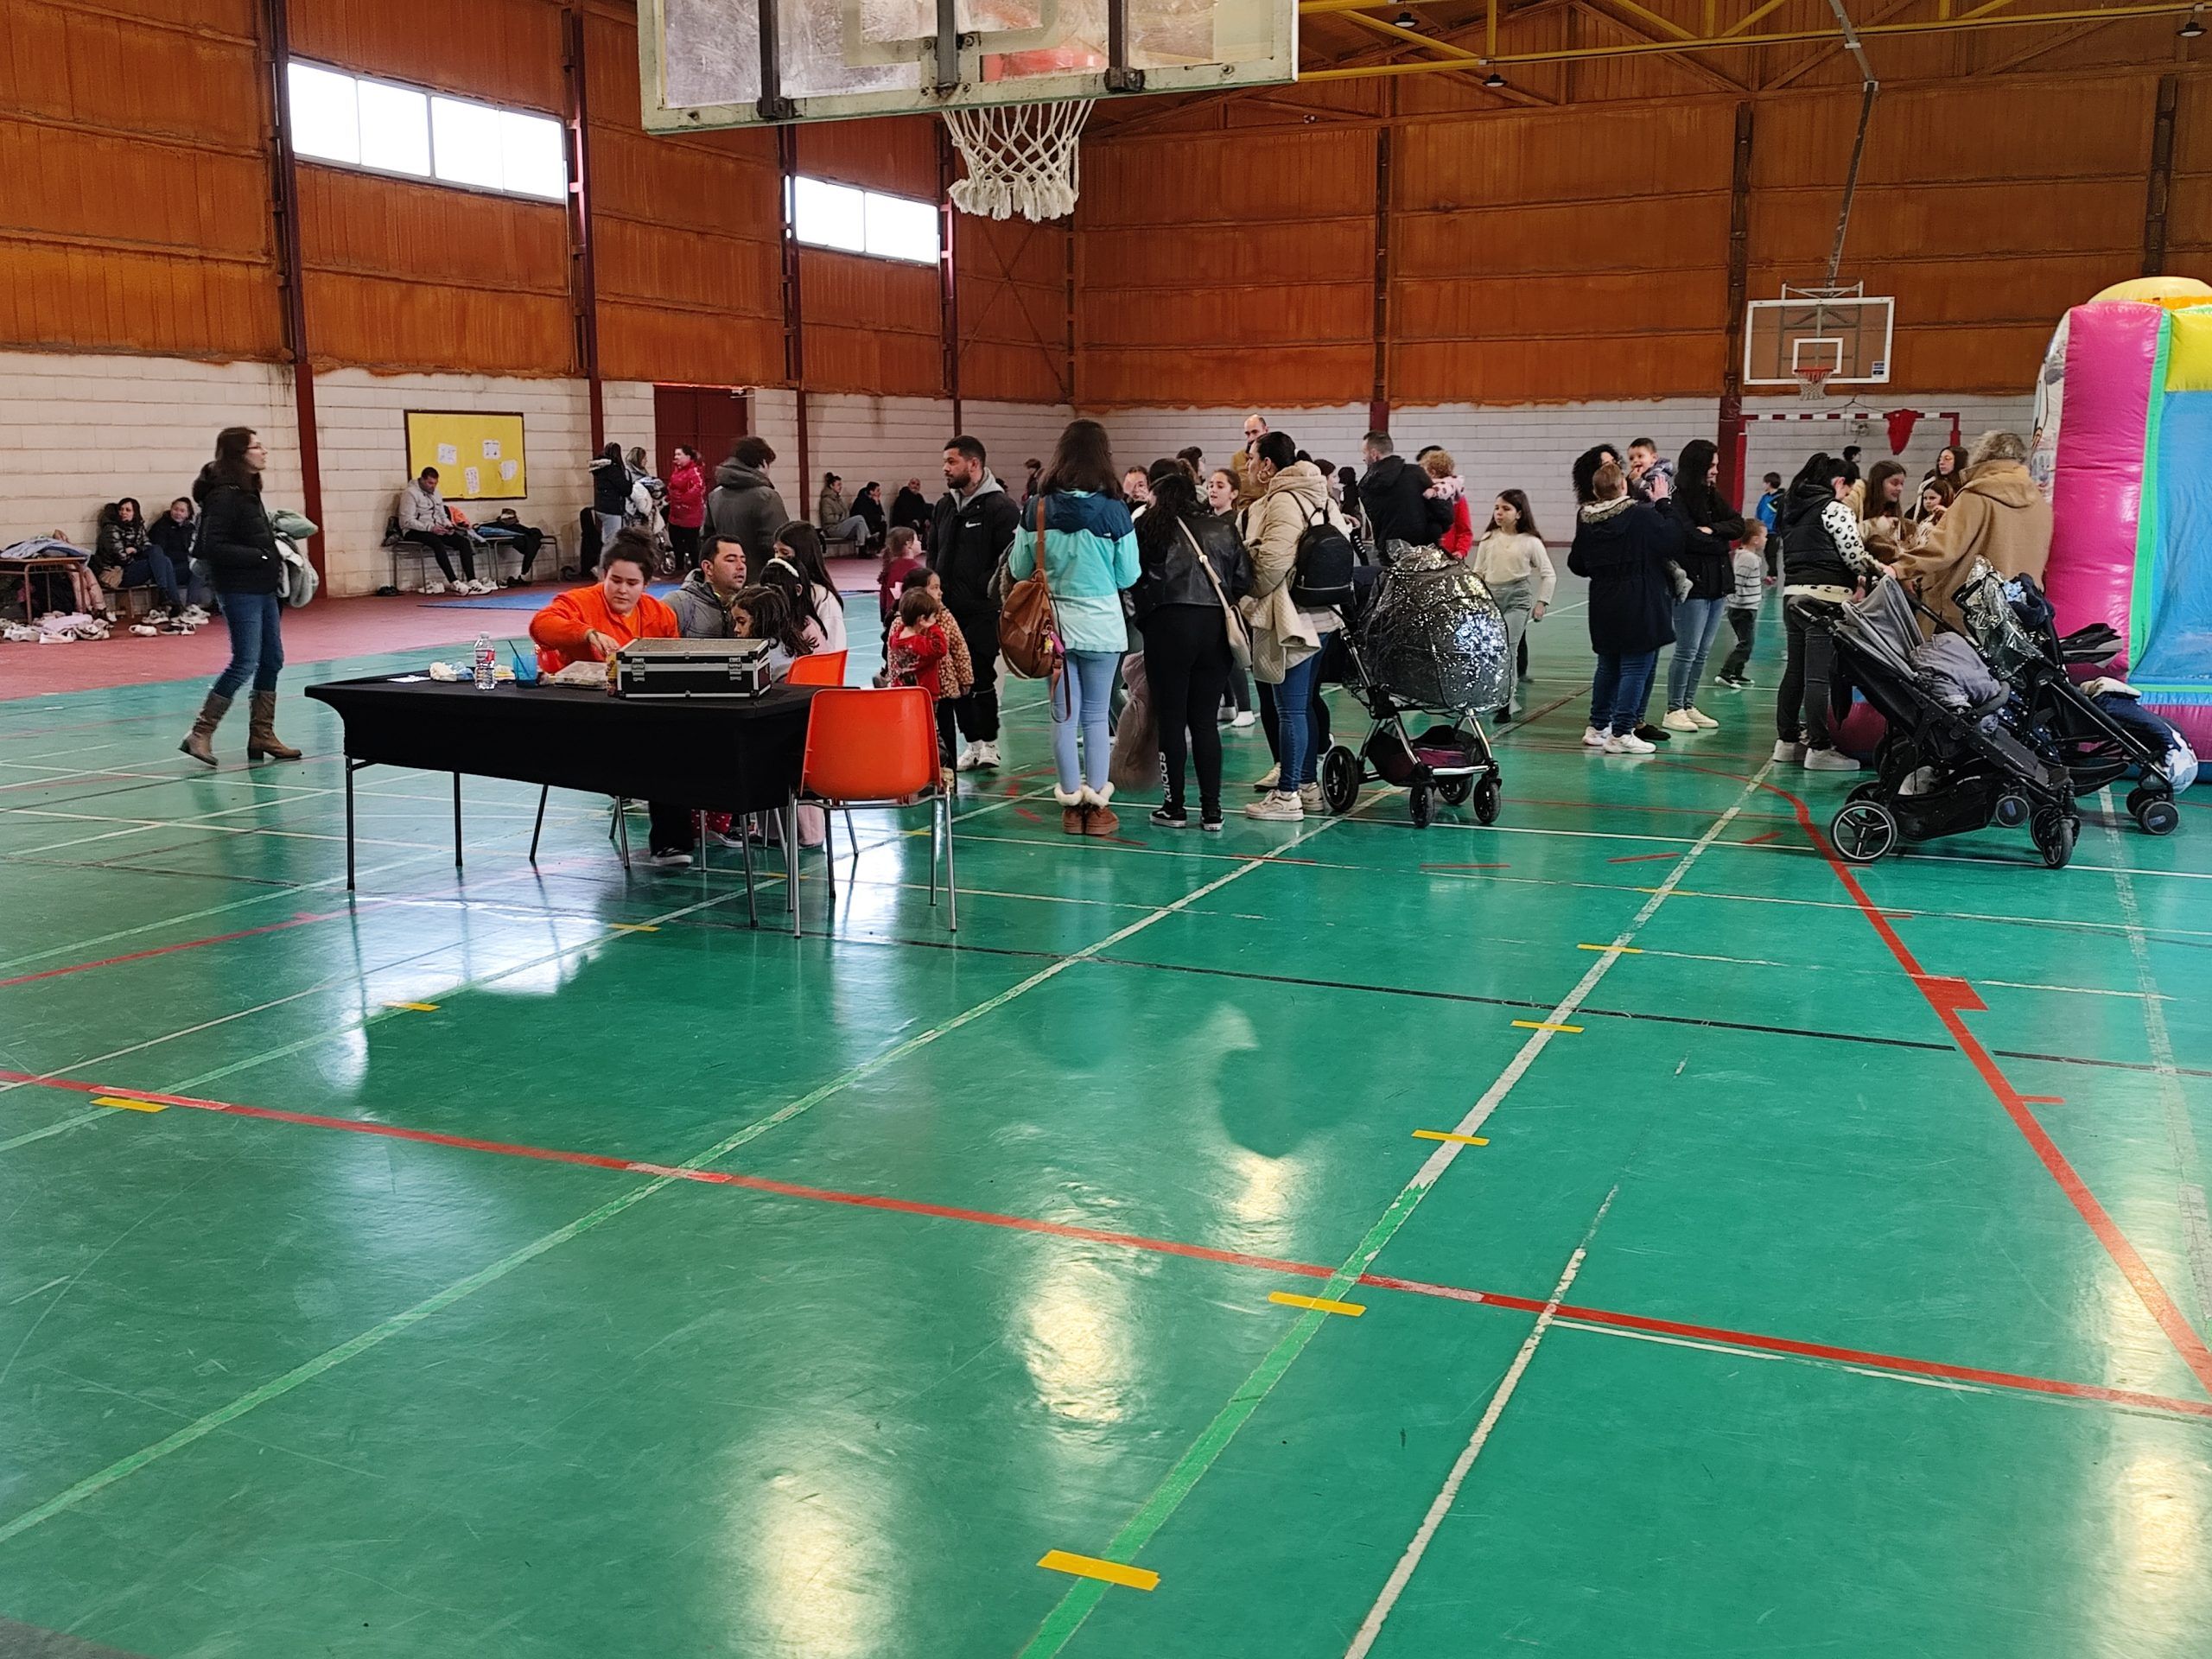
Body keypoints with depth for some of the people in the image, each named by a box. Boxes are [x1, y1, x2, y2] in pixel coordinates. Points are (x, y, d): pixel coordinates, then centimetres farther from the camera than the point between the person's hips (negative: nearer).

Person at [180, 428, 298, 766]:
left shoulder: (248, 492, 13)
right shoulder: (224, 496, -16)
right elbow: (212, 547, -22)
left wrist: (275, 546, 4)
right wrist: (260, 555, -19)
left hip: (263, 588, 10)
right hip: (240, 590, -10)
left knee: (272, 660, 11)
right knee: (245, 663, -9)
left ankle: (262, 735, 19)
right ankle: (200, 734, -2)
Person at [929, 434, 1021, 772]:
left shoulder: (1000, 506, -9)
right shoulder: (945, 506, 15)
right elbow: (933, 552, 23)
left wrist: (984, 589, -16)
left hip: (983, 611, -7)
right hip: (948, 610, 7)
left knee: (980, 676, -6)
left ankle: (989, 742, 9)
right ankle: (973, 742, 17)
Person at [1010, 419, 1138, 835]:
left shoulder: (1039, 509, -6)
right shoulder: (1113, 511, -11)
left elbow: (1018, 569, 2)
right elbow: (1127, 575, -3)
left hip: (1052, 623, 2)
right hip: (1100, 624, -2)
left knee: (1064, 715, 10)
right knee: (1096, 715, 8)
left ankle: (1072, 802, 15)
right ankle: (1097, 804, 11)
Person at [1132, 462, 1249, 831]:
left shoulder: (1148, 527, 0)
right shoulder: (1223, 528, 11)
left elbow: (1134, 581, -1)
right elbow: (1243, 581, 10)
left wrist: (1144, 616, 13)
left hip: (1168, 626, -4)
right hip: (1215, 628, 4)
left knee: (1171, 720, 5)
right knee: (1206, 722, 8)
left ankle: (1175, 807, 8)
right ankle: (1211, 810, 8)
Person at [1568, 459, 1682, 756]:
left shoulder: (1586, 519, 1)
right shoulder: (1642, 514, -15)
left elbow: (1577, 564, 9)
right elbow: (1673, 542, -10)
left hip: (1603, 605, 6)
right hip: (1639, 606, -6)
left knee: (1608, 665, 19)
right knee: (1636, 667, -1)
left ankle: (1598, 726, 26)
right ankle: (1621, 734, -4)